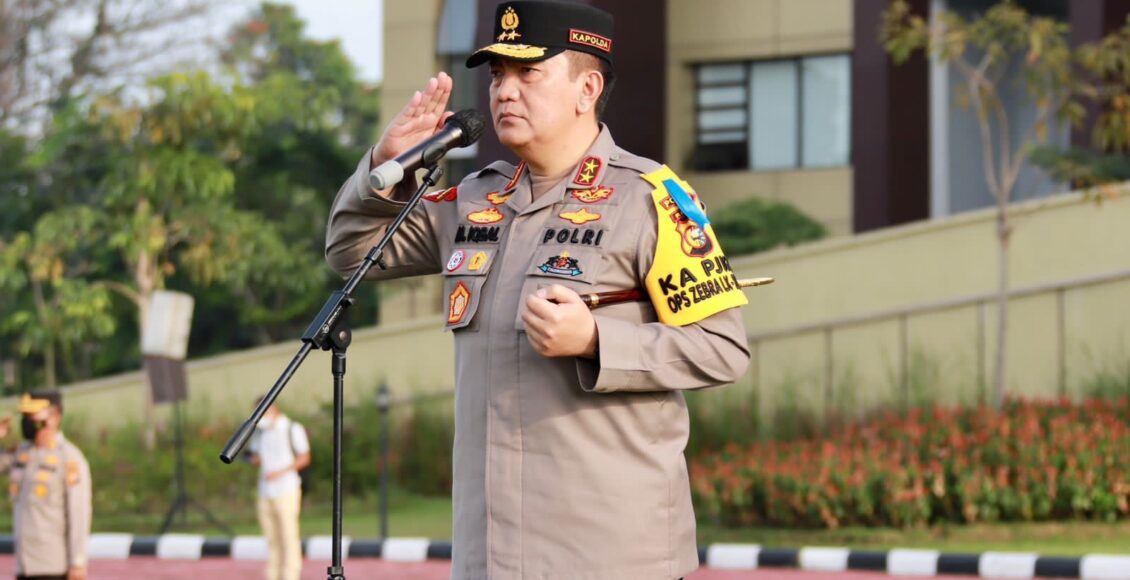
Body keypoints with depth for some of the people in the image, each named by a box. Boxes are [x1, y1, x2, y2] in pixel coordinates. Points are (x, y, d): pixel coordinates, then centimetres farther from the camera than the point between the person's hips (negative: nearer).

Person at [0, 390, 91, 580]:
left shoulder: (70, 458, -10)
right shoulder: (21, 452, 12)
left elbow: (79, 513, -14)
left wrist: (78, 563, -18)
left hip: (56, 564, -7)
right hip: (27, 563, 7)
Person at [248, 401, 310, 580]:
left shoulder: (292, 429, -2)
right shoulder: (259, 431, 15)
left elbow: (304, 458, -3)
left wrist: (281, 472, -14)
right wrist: (255, 459, -4)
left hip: (286, 491, -5)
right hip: (265, 493, 5)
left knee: (289, 538, -8)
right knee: (272, 539, 4)